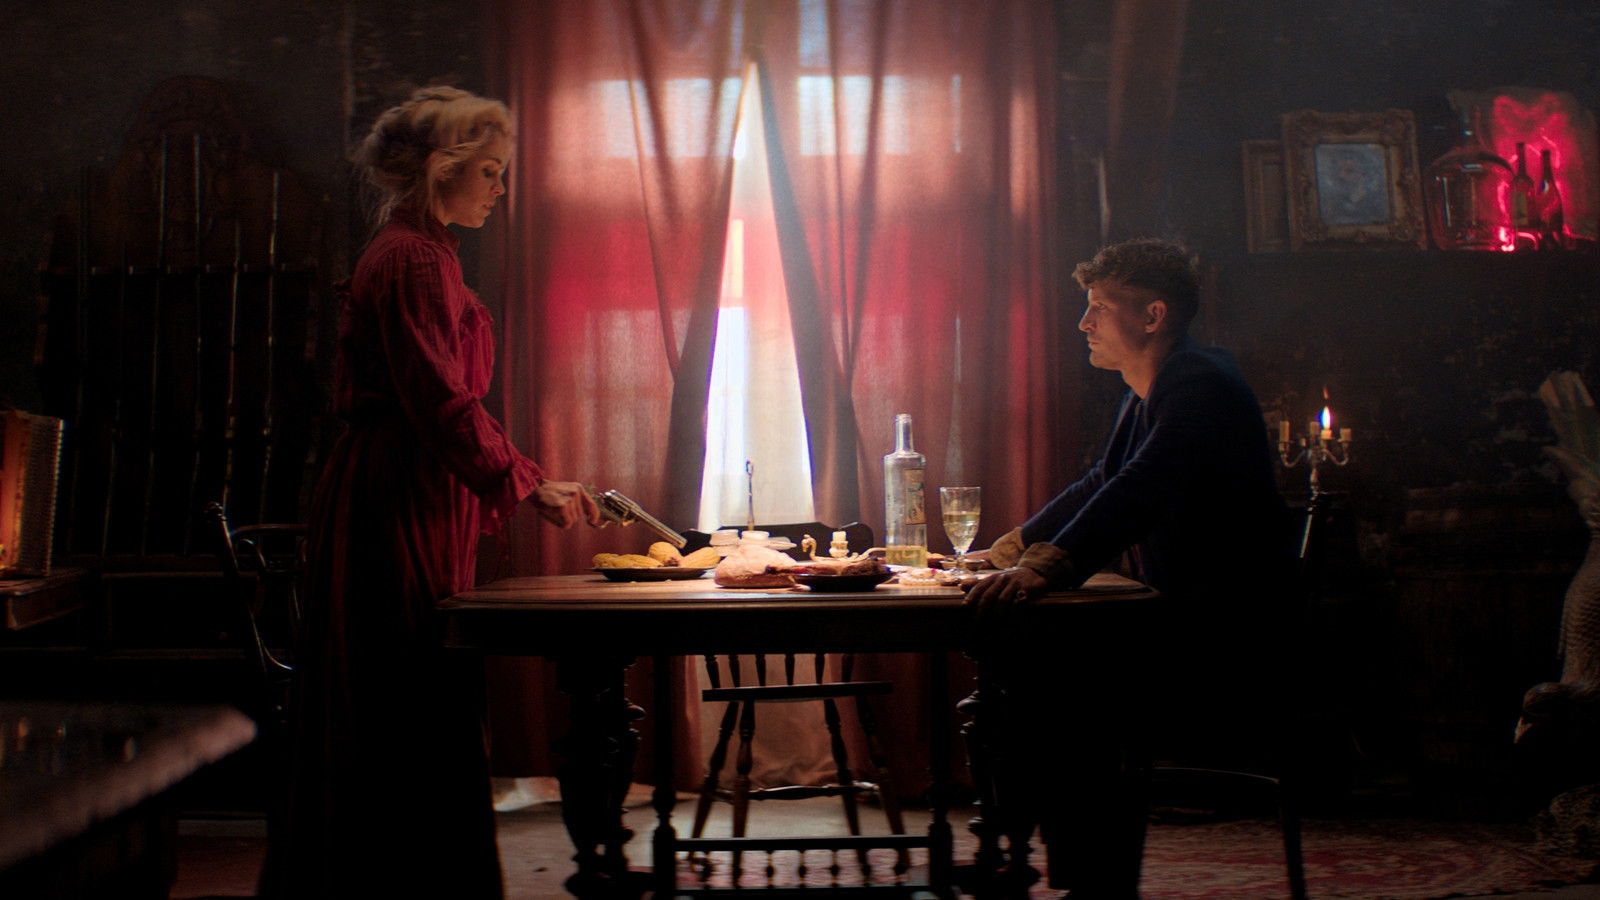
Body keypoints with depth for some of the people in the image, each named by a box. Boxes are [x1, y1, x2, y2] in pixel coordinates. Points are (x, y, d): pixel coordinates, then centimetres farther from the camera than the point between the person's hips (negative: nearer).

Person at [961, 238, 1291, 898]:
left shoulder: (1201, 385, -16)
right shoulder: (1146, 396, 16)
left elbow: (1142, 490, -33)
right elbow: (1101, 484, 29)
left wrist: (1046, 566, -45)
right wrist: (1020, 542, 18)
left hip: (1222, 627, -10)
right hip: (1177, 615, 10)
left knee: (1062, 667, -26)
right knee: (1021, 652, -2)